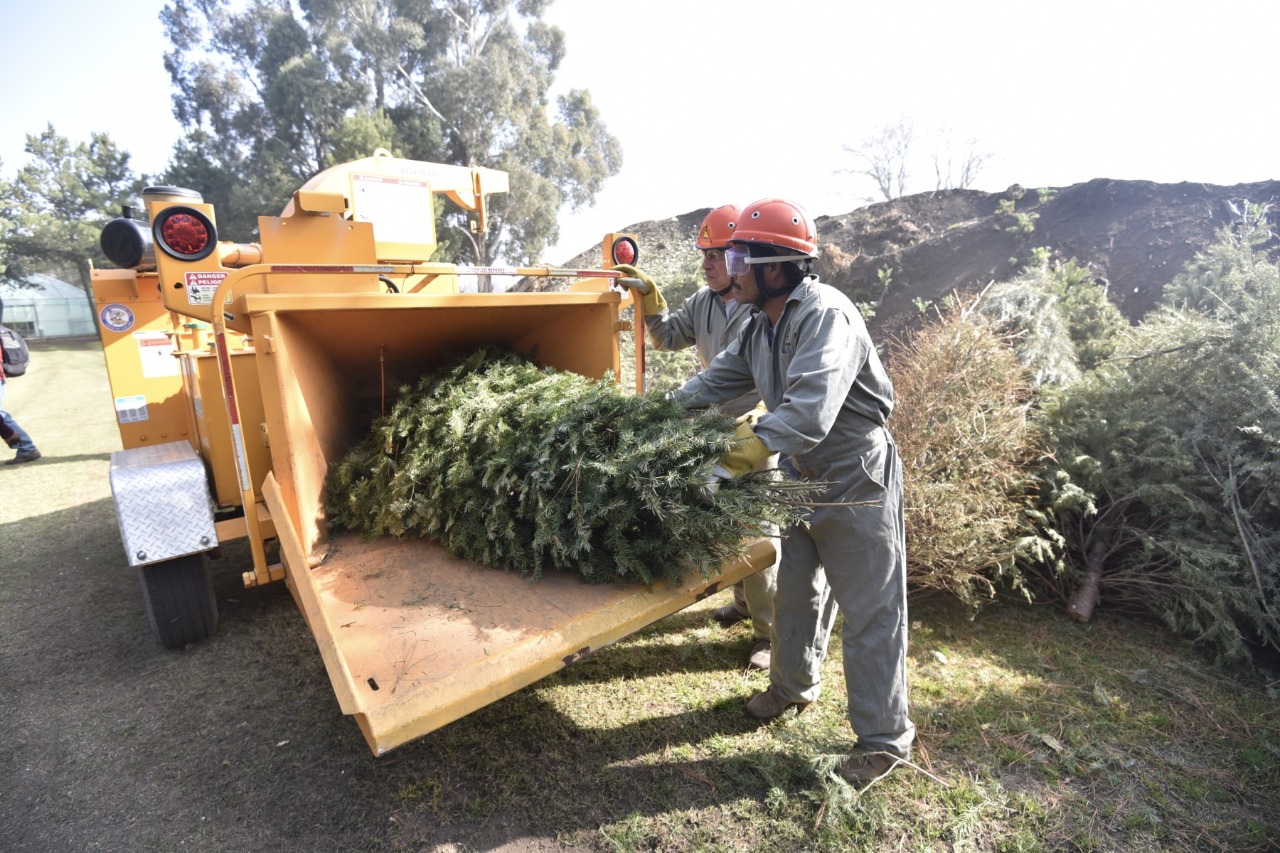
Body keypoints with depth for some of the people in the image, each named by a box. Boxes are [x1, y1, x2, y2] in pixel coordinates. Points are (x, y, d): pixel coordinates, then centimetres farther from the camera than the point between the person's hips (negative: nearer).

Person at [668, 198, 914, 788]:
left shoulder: (826, 314, -27)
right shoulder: (762, 325, 3)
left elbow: (808, 411, -40)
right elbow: (717, 380, 10)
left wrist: (730, 466, -45)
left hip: (857, 480, -8)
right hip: (804, 476, 9)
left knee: (870, 611, 5)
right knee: (796, 591, 21)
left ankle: (884, 738, 24)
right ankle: (794, 685, 45)